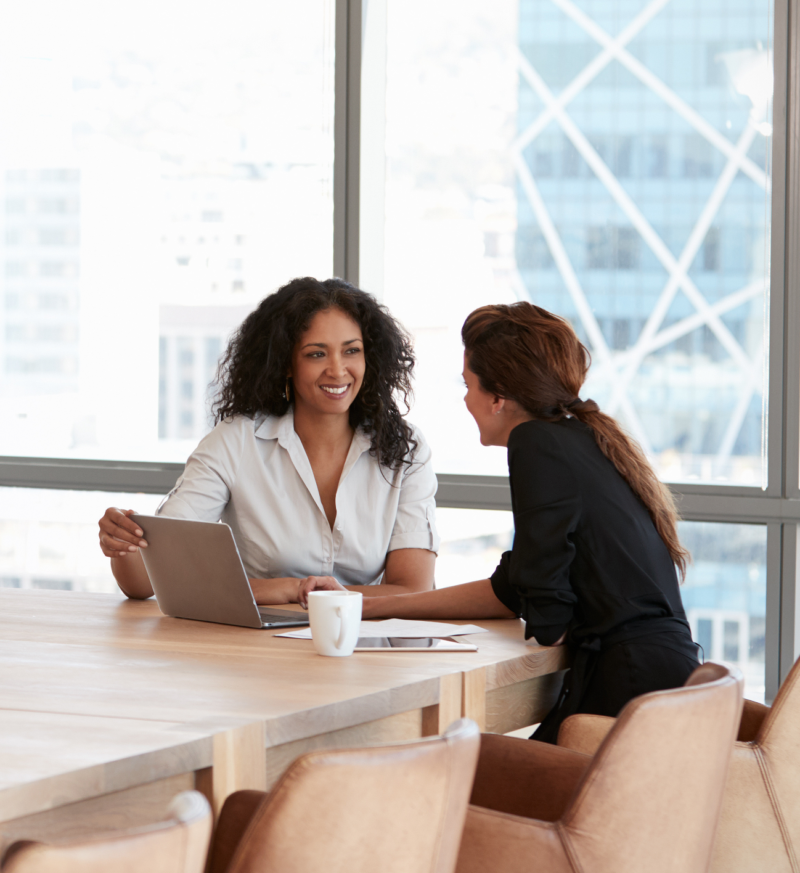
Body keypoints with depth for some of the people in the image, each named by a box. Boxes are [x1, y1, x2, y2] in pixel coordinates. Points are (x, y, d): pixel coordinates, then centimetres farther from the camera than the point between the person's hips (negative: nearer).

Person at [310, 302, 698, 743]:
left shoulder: (537, 442, -9)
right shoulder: (583, 438, 19)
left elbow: (549, 622, -11)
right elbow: (511, 591, 25)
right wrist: (372, 606, 26)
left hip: (630, 686, -9)